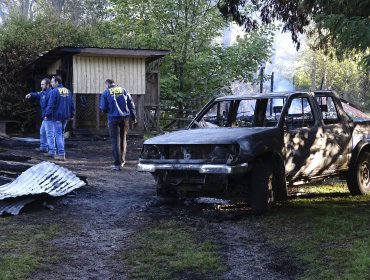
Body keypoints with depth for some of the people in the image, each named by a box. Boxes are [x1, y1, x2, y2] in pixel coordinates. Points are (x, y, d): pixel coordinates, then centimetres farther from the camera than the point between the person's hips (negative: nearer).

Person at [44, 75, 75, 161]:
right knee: (61, 134, 16)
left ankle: (61, 154, -6)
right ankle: (61, 152, 20)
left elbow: (51, 105, -15)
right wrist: (71, 115, 19)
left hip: (57, 116, -7)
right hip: (65, 117, 7)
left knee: (58, 135, -3)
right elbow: (72, 104, 13)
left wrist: (47, 115, -9)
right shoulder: (68, 91, 10)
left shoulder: (54, 91, -12)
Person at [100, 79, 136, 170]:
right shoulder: (123, 90, 8)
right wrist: (133, 116, 12)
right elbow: (131, 104, 6)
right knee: (123, 139, 16)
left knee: (116, 140, 0)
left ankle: (117, 164, -3)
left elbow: (103, 108, -2)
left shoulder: (106, 93, -1)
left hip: (113, 119, -3)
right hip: (125, 118, 3)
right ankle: (122, 160, 23)